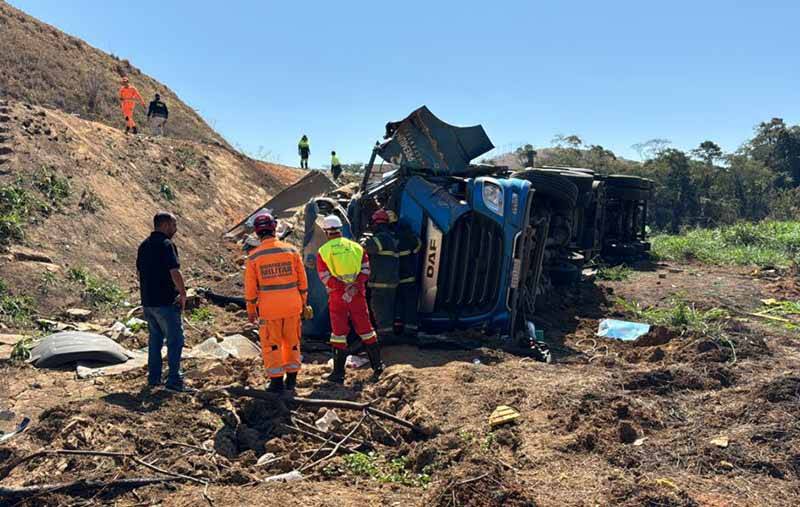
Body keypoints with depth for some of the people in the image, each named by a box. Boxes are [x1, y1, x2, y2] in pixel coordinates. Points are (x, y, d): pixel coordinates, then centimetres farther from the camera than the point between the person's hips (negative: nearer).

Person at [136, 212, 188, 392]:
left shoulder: (144, 245, 12)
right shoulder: (166, 244, -14)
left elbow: (140, 272, 19)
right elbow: (175, 273, -21)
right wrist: (183, 295, -10)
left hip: (147, 301, 8)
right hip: (166, 302, -8)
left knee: (155, 339, 17)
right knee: (175, 340, -3)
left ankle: (154, 377, 23)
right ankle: (174, 380, -3)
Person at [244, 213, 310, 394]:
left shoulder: (253, 256, -7)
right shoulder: (291, 250, -3)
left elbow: (250, 287, -2)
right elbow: (302, 280, 3)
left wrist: (251, 310, 9)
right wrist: (303, 302, 14)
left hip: (269, 308, -2)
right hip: (292, 306, 2)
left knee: (271, 345, 10)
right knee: (292, 342, 15)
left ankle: (277, 381, 12)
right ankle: (291, 380, 23)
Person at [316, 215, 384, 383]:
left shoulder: (323, 251, -2)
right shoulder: (356, 247, 5)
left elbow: (325, 278, -8)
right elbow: (365, 271, -1)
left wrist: (344, 288, -9)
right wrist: (354, 286, -9)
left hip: (337, 296, -2)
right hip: (358, 295, 2)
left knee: (339, 332, 6)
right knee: (365, 328, 13)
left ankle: (339, 372, 10)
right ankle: (377, 365, 20)